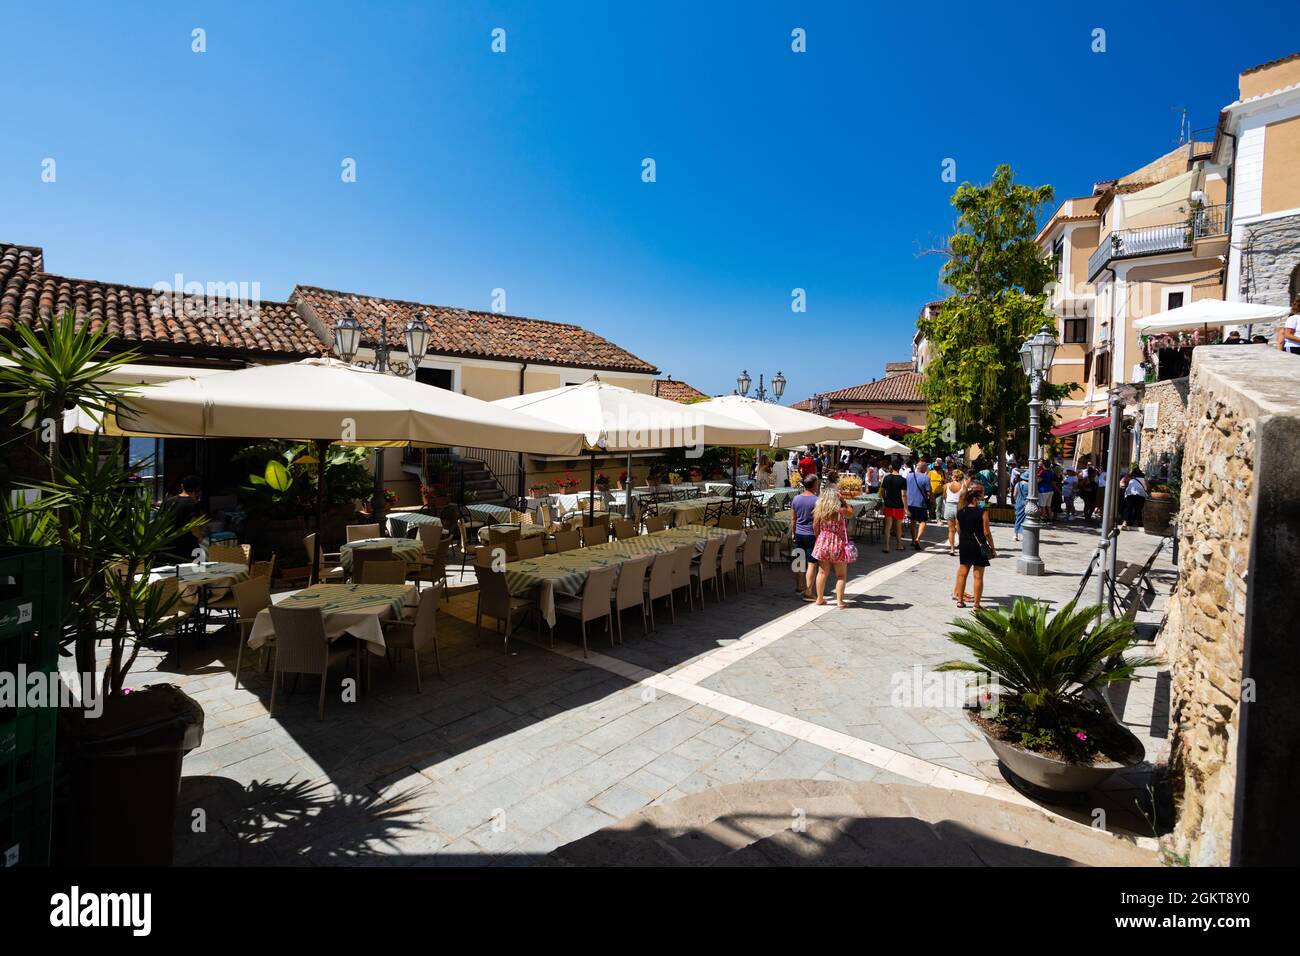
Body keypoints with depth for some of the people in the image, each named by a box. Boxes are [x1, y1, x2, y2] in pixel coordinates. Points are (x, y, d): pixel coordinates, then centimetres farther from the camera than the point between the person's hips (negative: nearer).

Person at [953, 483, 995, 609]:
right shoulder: (982, 511, -14)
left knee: (962, 573, 15)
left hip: (964, 545, 5)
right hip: (979, 546, -5)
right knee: (978, 576, 3)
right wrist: (992, 547, -2)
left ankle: (960, 600, 23)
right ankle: (976, 605, 7)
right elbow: (986, 532, -12)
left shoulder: (960, 512, 1)